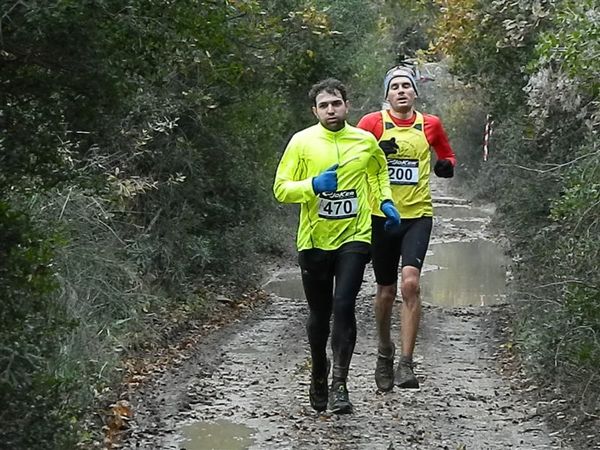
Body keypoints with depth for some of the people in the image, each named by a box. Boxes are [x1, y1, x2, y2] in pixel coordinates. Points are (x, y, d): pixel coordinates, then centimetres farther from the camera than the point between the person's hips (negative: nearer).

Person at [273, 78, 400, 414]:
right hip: (315, 240, 0)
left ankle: (339, 385, -10)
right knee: (320, 314, 11)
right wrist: (313, 185, -21)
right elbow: (281, 189, -4)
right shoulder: (302, 142, -4)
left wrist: (386, 201, 9)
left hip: (354, 237, 0)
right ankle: (319, 376, 36)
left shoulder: (366, 141, 3)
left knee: (344, 306, -16)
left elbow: (380, 170, 25)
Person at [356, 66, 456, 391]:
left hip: (418, 215, 0)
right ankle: (385, 350, 36)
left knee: (410, 283, -20)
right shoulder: (372, 122, 1)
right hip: (381, 215, 0)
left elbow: (447, 155, 24)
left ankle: (406, 364, -17)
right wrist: (376, 151, -20)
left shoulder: (430, 124, 7)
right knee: (386, 292, 10)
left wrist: (447, 165, 1)